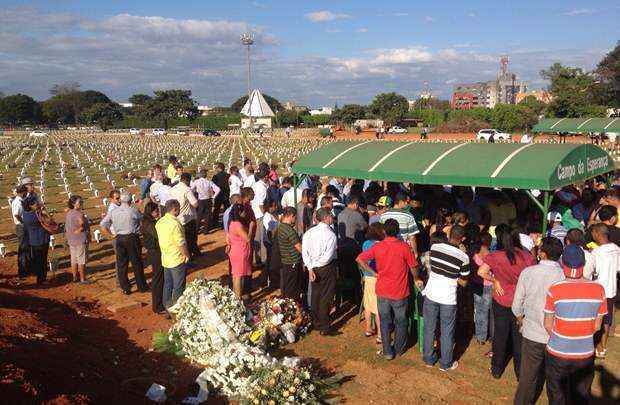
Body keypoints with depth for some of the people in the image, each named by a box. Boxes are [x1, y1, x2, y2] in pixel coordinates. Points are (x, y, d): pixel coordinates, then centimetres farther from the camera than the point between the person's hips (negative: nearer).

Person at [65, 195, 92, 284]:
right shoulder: (80, 214, -19)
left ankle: (75, 277, 27)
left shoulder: (68, 213, 6)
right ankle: (82, 279, 7)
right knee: (81, 260, 1)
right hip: (81, 240, -8)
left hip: (71, 240, 8)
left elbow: (66, 228, 10)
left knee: (73, 259, 16)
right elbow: (82, 227, -19)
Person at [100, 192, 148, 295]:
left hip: (119, 239, 3)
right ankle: (142, 286, 15)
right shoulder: (133, 211, -10)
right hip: (132, 238, -3)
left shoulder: (113, 211, 1)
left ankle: (125, 288, 17)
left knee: (121, 264, 11)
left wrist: (111, 235, 9)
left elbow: (102, 224, 2)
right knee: (136, 263, 7)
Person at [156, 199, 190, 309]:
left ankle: (167, 306, 29)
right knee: (178, 288, 6)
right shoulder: (175, 224, -24)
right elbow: (181, 243, -23)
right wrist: (187, 255, -9)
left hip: (165, 259, 8)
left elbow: (159, 239, 11)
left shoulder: (159, 222, 2)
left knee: (167, 284, 19)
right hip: (177, 260, -8)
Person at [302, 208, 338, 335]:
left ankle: (316, 323, 32)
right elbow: (328, 256, -22)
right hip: (327, 268, -6)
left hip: (314, 269, 6)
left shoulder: (309, 232, -1)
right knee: (326, 298, 4)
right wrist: (316, 265, -8)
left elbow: (304, 251, -5)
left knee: (315, 295, 18)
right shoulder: (330, 234, -16)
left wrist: (310, 268, -6)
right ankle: (324, 328, 11)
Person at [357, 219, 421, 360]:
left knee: (385, 322, 16)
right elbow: (413, 267, -6)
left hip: (382, 291, 2)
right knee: (400, 322, 18)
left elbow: (360, 259, -10)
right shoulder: (404, 247, -14)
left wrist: (374, 273, -2)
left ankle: (388, 351, 21)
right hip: (400, 292, -2)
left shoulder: (377, 246, -7)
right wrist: (416, 279, 13)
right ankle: (399, 349, 31)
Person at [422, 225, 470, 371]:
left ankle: (429, 359, 31)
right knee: (447, 333, 14)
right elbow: (463, 282, -3)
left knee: (429, 328, 17)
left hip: (430, 294, 3)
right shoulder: (463, 257, -14)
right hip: (448, 299, -2)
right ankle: (445, 363, 27)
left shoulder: (434, 247, -8)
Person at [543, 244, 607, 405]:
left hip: (557, 354, -2)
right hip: (586, 355, 2)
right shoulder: (599, 290, -12)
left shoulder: (555, 290, -19)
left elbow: (548, 325, -8)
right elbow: (597, 326, -1)